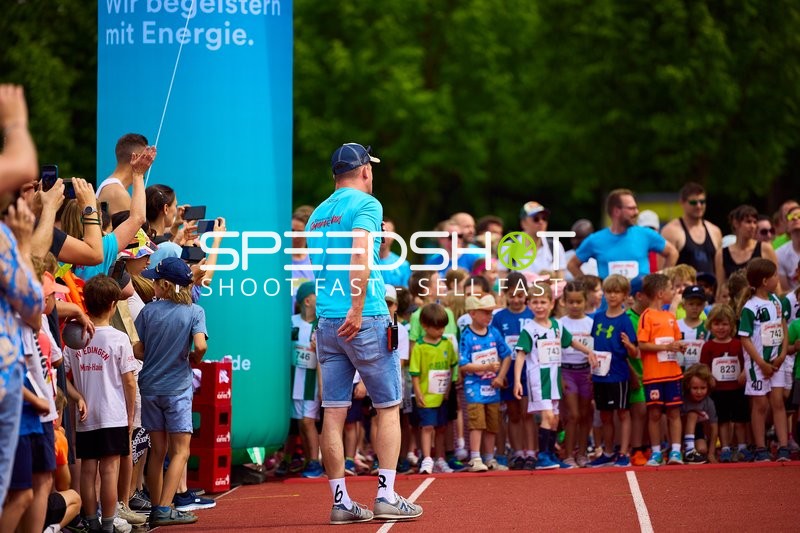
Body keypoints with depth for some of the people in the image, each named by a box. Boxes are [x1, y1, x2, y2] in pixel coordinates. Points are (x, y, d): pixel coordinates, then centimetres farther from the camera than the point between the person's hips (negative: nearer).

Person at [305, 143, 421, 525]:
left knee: (333, 413, 2)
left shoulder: (318, 214, 16)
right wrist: (357, 310, -23)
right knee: (388, 407, 4)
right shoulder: (365, 204, -4)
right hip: (365, 319, -6)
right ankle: (386, 496, -1)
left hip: (326, 321, 6)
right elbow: (360, 254, -18)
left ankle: (340, 501, 2)